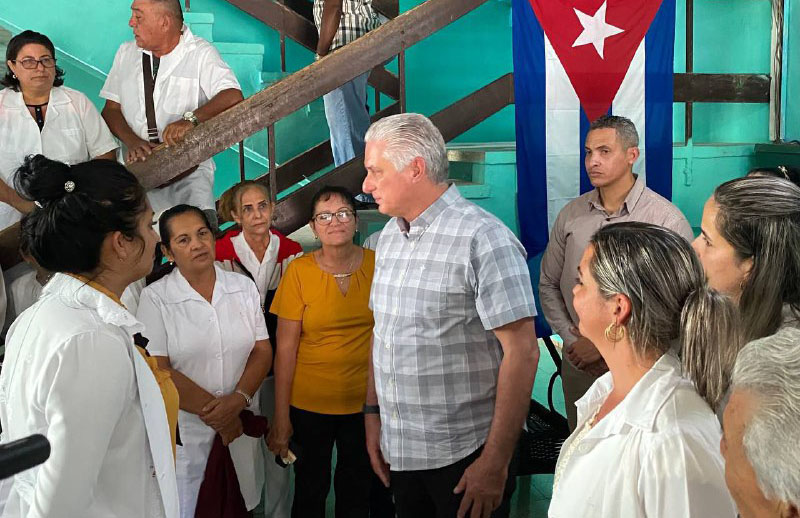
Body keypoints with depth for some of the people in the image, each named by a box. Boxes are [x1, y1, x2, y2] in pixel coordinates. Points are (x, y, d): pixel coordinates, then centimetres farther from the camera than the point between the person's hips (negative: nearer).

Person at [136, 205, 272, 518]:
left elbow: (262, 351, 1)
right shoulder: (155, 298, -8)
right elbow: (158, 371, -12)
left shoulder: (243, 287, 5)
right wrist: (212, 410, -13)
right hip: (184, 432, -3)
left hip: (241, 426, 3)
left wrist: (237, 401, -14)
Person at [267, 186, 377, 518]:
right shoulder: (299, 271, -9)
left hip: (366, 402, 1)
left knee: (357, 491, 17)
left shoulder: (377, 265, -4)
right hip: (310, 403, -1)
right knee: (310, 490, 15)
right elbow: (286, 347, -8)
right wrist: (281, 416, -8)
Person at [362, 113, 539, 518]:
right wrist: (373, 414, 12)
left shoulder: (483, 239, -15)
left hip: (464, 456, -7)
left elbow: (521, 353, -19)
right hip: (399, 453, 7)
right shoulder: (390, 236, 9)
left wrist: (496, 462, -19)